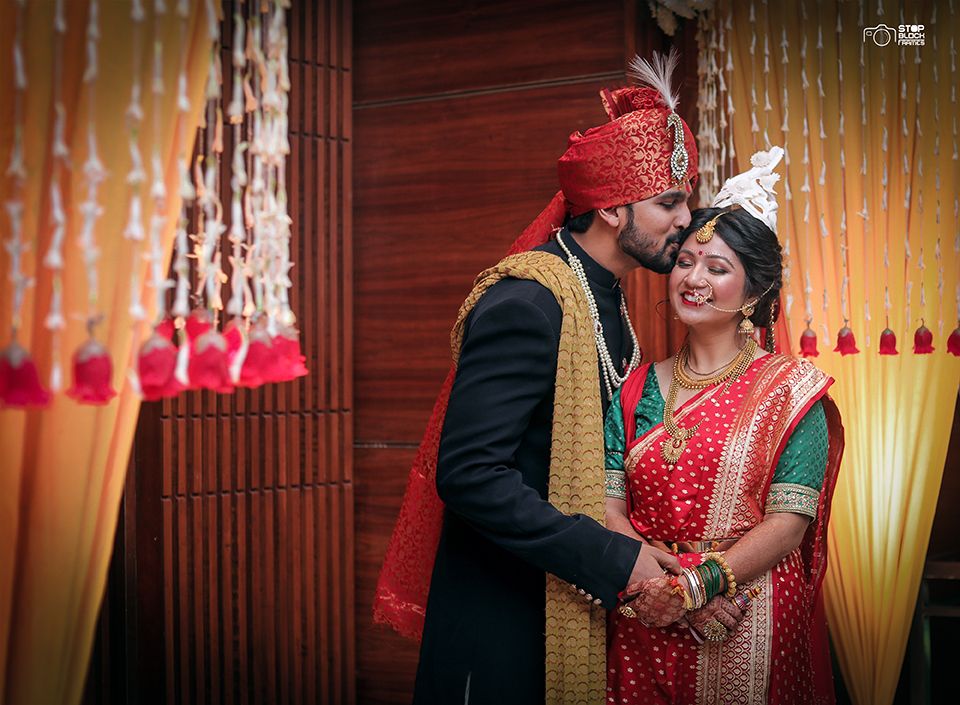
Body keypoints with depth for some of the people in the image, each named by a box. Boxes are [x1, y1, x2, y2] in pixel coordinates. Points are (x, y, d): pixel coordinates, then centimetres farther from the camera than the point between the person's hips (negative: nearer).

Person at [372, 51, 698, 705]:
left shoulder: (606, 299, 9)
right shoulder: (526, 302, -20)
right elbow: (468, 472, -27)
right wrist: (612, 558, -24)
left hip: (569, 600, 9)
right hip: (501, 617, -9)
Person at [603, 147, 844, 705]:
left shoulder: (789, 389, -3)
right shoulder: (638, 388, 7)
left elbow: (788, 525, -11)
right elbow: (610, 503, 0)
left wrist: (695, 585, -22)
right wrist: (647, 579, -18)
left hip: (748, 631, -3)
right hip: (642, 626, 3)